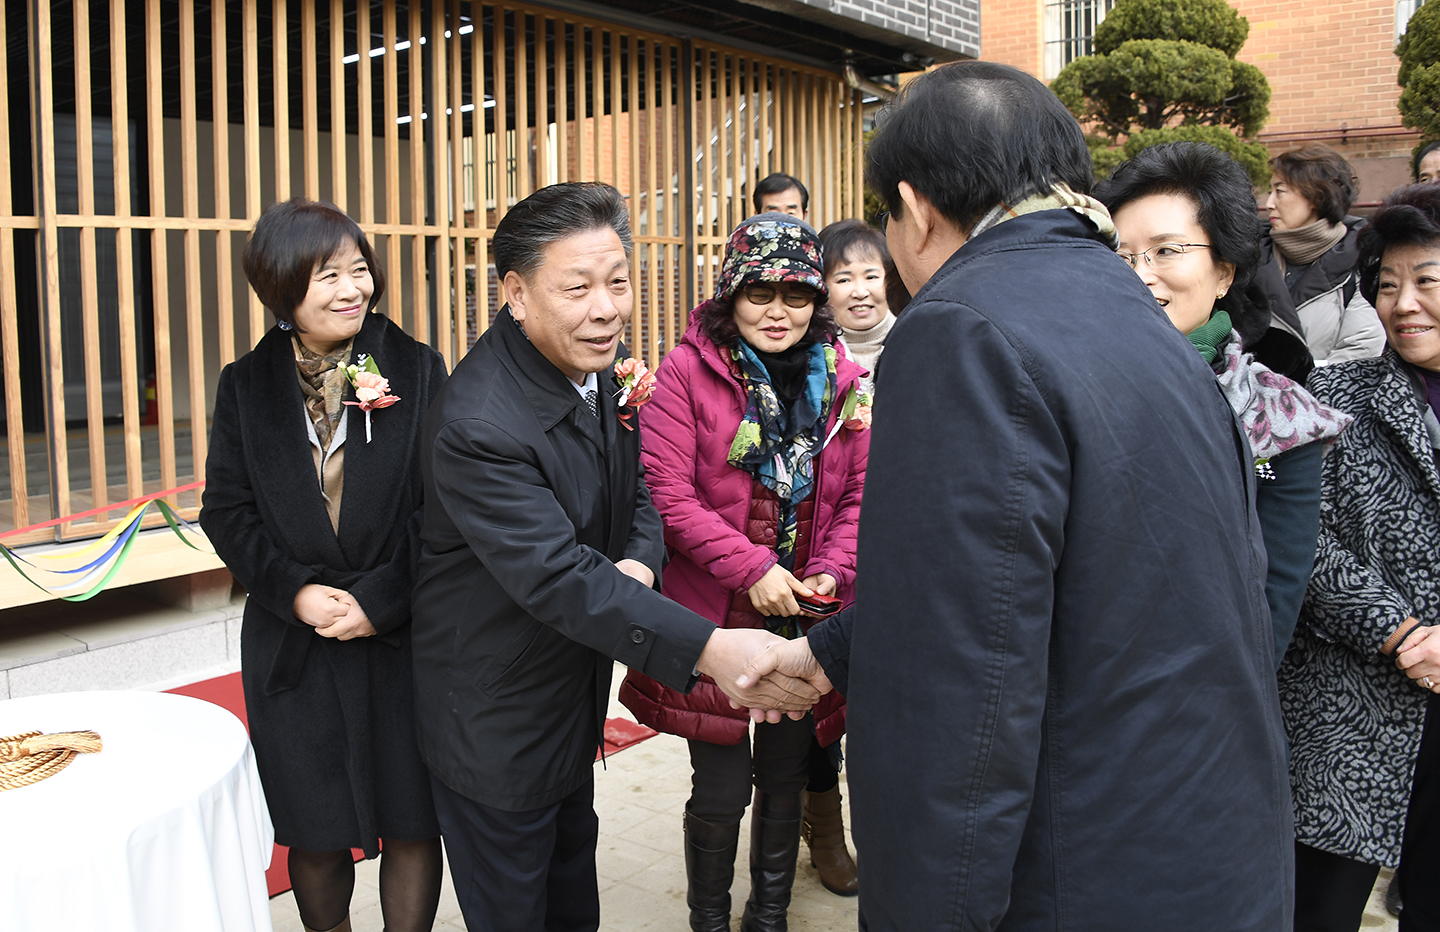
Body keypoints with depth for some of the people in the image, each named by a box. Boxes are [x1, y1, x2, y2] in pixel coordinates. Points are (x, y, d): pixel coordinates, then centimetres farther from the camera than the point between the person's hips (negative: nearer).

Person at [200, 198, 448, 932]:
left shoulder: (417, 370, -3)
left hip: (404, 639, -1)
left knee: (412, 824, 8)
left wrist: (380, 600, -14)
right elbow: (226, 511, 2)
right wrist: (296, 591, -12)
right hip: (293, 647, 2)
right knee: (315, 835, 13)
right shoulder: (246, 385, 2)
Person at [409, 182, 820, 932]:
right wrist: (709, 649, -44)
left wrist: (640, 562, -18)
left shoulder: (604, 364, -6)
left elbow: (640, 485, 5)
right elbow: (559, 576, -36)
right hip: (496, 720, -7)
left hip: (577, 689, 8)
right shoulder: (477, 427, -32)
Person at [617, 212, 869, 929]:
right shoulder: (687, 371, -8)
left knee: (786, 780, 16)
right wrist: (752, 569, -20)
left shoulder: (840, 380, 4)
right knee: (723, 789, 4)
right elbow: (668, 493, -13)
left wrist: (831, 573, -11)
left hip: (807, 621, 4)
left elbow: (859, 496, 6)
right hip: (716, 619, -3)